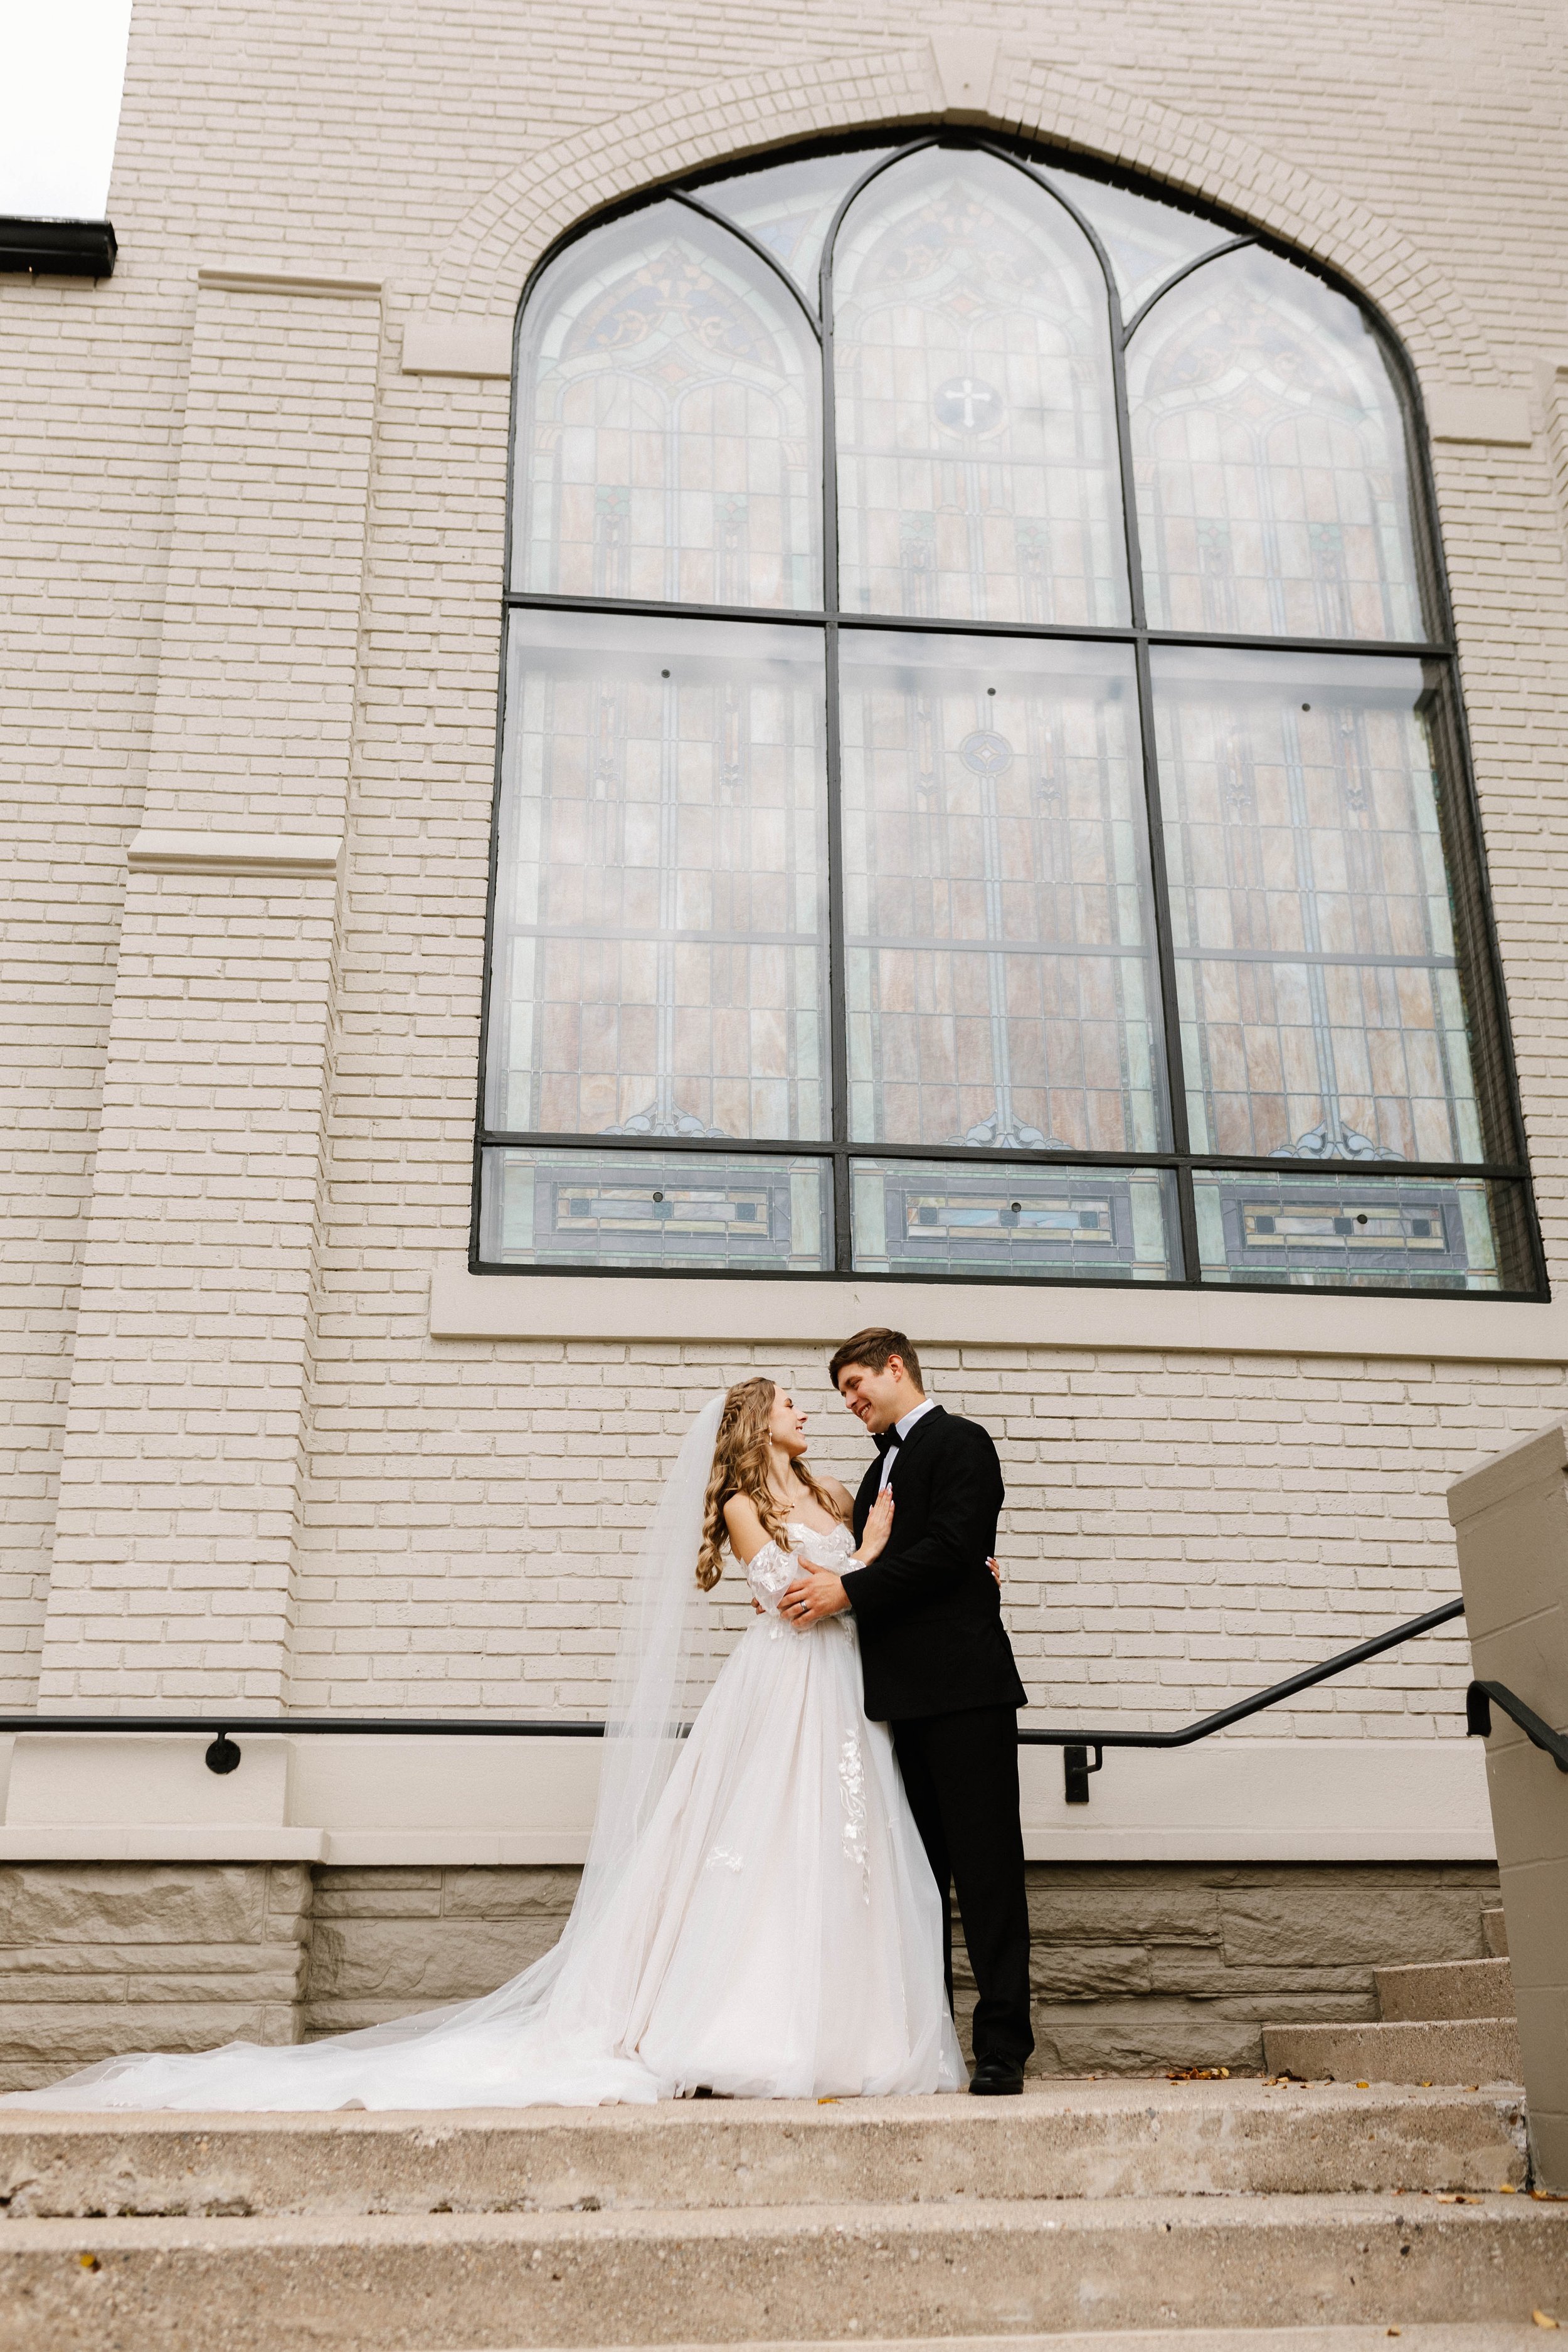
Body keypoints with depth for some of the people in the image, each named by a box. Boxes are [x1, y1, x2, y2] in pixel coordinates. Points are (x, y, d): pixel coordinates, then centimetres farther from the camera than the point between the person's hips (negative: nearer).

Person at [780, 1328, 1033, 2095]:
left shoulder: (960, 1441, -4)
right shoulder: (884, 1465, 22)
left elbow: (950, 1550, -16)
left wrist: (849, 1589, -17)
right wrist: (819, 1594, 2)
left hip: (962, 1686, -9)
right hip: (904, 1697, 9)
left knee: (985, 1867, -6)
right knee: (918, 1871, 11)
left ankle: (1003, 2046, -2)